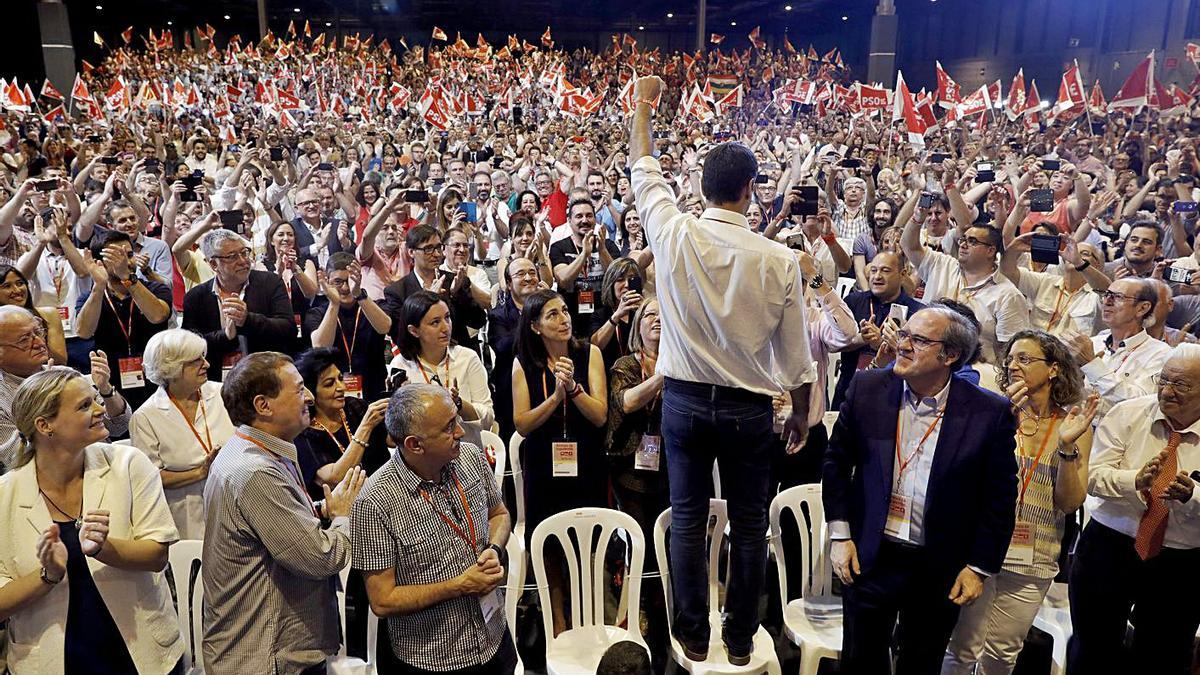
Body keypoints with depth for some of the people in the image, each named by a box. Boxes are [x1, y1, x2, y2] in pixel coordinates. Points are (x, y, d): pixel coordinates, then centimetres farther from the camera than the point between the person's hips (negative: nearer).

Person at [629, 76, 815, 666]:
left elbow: (644, 172, 8)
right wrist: (801, 411, 12)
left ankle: (693, 636, 25)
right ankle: (741, 639, 28)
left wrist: (642, 105, 23)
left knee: (687, 518, 13)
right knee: (748, 523, 14)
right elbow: (796, 351, -4)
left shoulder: (674, 235, -11)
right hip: (748, 407, -1)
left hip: (685, 399, 1)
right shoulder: (778, 259, -12)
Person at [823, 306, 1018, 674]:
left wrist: (979, 568, -4)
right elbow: (837, 462, 2)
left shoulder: (990, 412, -12)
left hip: (940, 570, -1)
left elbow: (1000, 498, -5)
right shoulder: (867, 388, -7)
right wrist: (840, 535, -1)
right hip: (869, 557, 1)